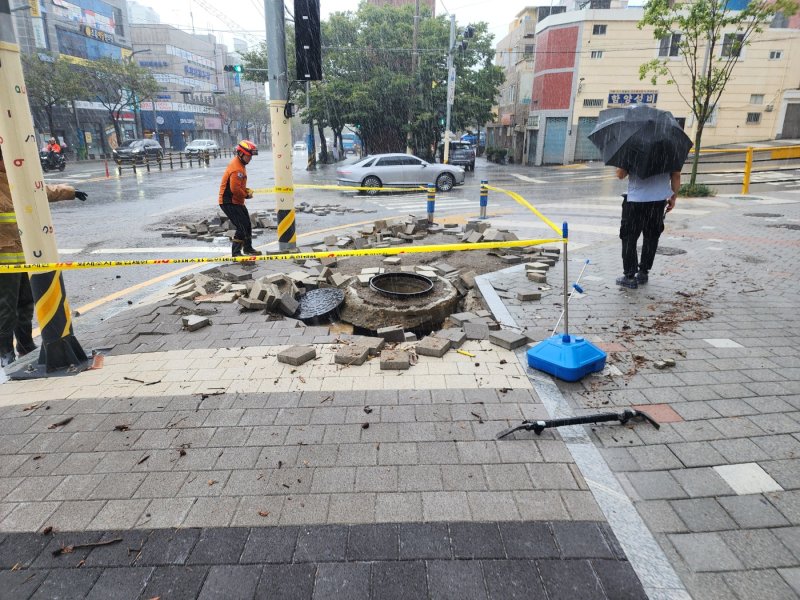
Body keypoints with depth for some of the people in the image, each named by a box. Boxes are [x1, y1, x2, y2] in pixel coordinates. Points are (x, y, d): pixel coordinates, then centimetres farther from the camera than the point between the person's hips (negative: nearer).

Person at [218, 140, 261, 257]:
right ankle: (236, 252, -3)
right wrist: (246, 195, -12)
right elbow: (235, 188, -27)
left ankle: (248, 248, 35)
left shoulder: (240, 164, 11)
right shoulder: (237, 168, -23)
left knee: (247, 225, 19)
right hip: (229, 202, -11)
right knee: (242, 227, -11)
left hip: (237, 201, 11)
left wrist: (246, 190, 4)